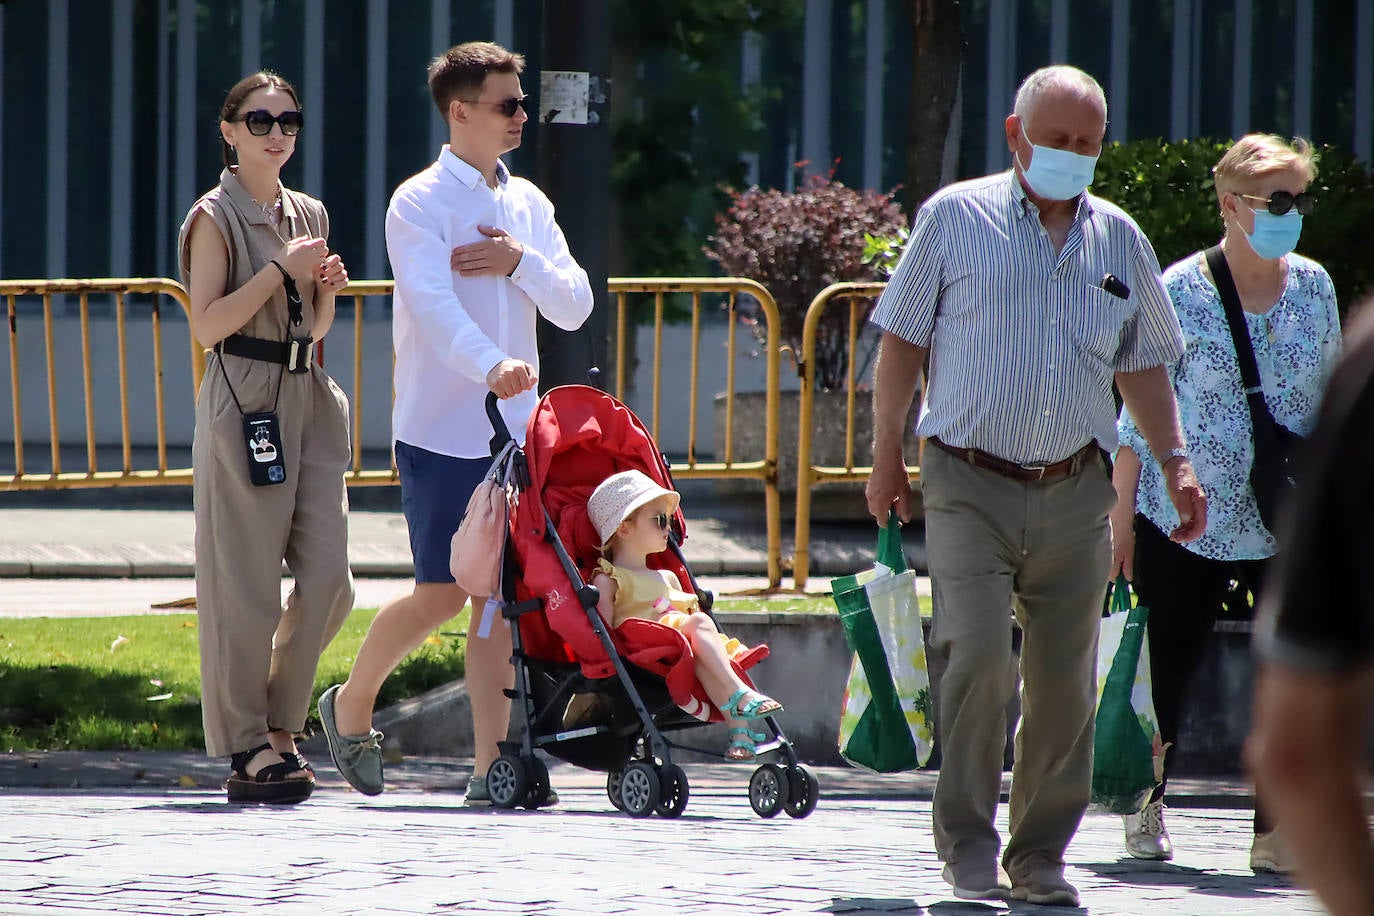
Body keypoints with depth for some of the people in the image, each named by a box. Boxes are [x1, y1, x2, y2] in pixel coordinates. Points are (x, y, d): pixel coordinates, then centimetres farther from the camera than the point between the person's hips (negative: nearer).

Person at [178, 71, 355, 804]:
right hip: (243, 401, -6)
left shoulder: (308, 215, 15)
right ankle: (246, 750, 1)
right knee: (245, 586, -5)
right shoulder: (216, 216, -4)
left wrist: (328, 288, 2)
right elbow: (208, 324, -11)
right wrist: (281, 269, -15)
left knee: (327, 579, 0)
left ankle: (278, 724, 16)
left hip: (310, 399, 6)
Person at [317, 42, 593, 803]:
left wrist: (522, 262, -9)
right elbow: (433, 304, -23)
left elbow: (574, 306, 10)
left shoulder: (528, 204, 13)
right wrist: (492, 366, -40)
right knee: (442, 594, -4)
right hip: (441, 432, -5)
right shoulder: (420, 204, -7)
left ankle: (490, 768, 2)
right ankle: (351, 705, 21)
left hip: (512, 429, 5)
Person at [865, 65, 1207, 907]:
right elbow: (903, 339, 6)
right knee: (979, 656, -18)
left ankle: (1041, 856, 14)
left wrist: (1175, 459, 9)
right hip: (970, 486, -3)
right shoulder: (955, 219, 2)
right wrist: (887, 454, 2)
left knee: (1064, 680, 3)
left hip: (1075, 496, 3)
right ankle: (968, 840, -4)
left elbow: (1144, 363, 20)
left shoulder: (1119, 239, 12)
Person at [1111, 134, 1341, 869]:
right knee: (1167, 671, 6)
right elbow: (1140, 413, -2)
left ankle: (1275, 831, -2)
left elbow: (1332, 401, 13)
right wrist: (1121, 518, -4)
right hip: (1184, 524, -2)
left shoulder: (1314, 288, 5)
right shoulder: (1179, 293, -6)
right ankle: (1146, 810, 29)